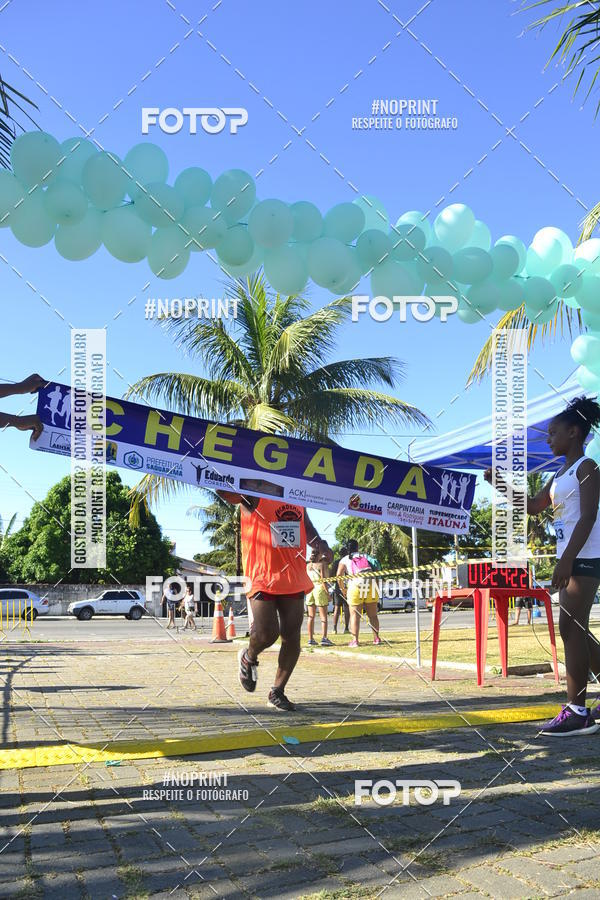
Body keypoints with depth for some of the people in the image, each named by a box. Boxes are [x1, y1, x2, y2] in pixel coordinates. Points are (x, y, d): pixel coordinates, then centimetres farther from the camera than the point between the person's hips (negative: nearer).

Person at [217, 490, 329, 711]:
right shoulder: (253, 499, -5)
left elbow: (307, 526, 26)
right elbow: (223, 490, -19)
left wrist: (319, 544, 9)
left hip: (293, 579, 6)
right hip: (262, 577, -5)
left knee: (292, 637, 3)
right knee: (266, 633, -14)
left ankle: (277, 692, 17)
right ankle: (248, 658, 22)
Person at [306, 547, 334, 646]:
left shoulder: (308, 565, 8)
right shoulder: (322, 565, -7)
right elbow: (323, 580, -13)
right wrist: (328, 593, -10)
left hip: (309, 589, 5)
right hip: (320, 589, -5)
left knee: (311, 616, 8)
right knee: (323, 616, -2)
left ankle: (311, 639, 6)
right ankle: (324, 638, -10)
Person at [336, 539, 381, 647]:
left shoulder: (344, 560, 8)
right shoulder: (366, 556, 20)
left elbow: (339, 575, -2)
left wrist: (343, 589, 7)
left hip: (355, 587, -3)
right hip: (370, 586, 3)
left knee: (355, 615, -1)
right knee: (373, 615, 13)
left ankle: (355, 640, -9)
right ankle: (376, 638, 15)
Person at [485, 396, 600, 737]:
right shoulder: (561, 473, 19)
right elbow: (534, 506, 23)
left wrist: (567, 560, -24)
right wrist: (502, 484, 12)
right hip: (569, 558, 9)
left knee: (571, 628, -11)